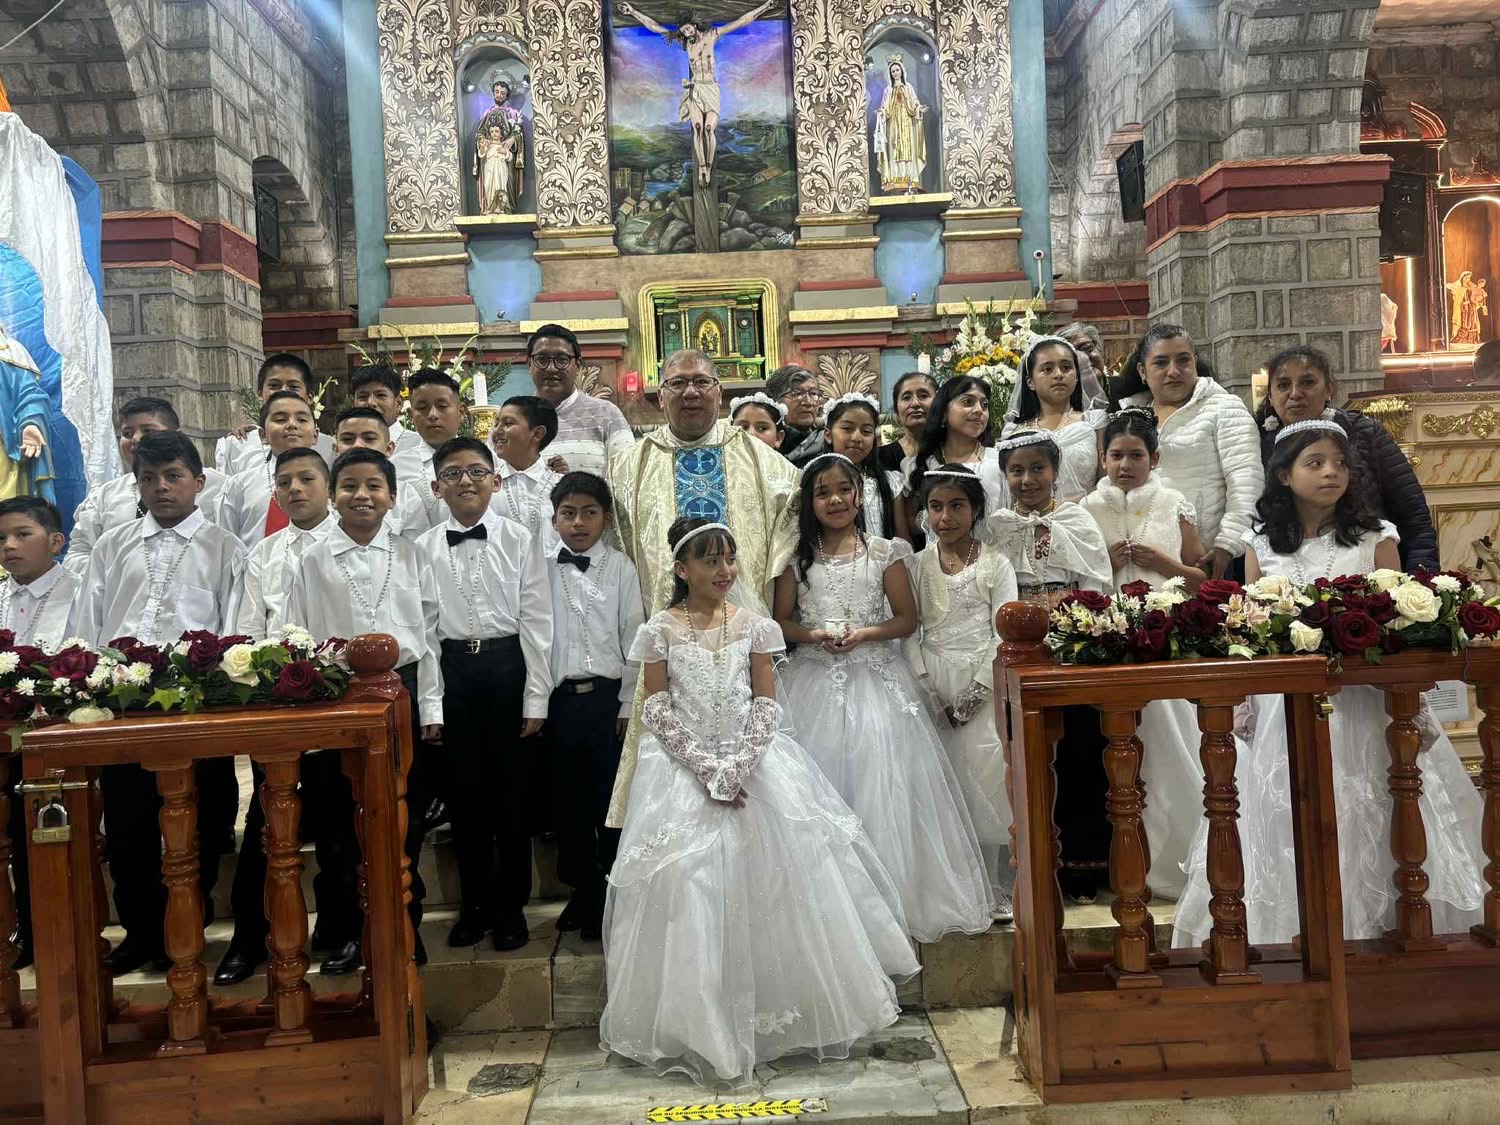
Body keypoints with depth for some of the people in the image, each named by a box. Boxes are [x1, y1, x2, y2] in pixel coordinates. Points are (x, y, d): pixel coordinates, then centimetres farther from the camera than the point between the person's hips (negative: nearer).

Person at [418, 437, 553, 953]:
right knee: (466, 790, 10)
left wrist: (536, 697, -6)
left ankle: (511, 905, 22)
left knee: (512, 790, 6)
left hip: (507, 667, -1)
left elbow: (537, 620, -3)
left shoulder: (519, 540, -2)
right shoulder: (424, 548, 2)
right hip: (453, 670, 1)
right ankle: (475, 903, 25)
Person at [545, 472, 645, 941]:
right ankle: (582, 892, 25)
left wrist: (628, 704, -4)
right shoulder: (542, 569, 4)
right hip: (558, 700, 2)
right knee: (567, 799, 10)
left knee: (612, 797, 3)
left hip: (607, 697, -2)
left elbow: (634, 639, 0)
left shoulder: (620, 568, 1)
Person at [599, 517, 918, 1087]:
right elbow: (659, 713, -4)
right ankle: (697, 1025, 11)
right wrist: (707, 768, -14)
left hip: (755, 763, 2)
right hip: (685, 768, -2)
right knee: (690, 888, -4)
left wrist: (738, 766, -13)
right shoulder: (660, 630, -1)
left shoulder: (754, 626, 5)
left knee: (772, 876, 0)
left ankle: (777, 1012, 17)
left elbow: (767, 705, 1)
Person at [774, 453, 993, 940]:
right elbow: (781, 620, 8)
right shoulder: (797, 557, 5)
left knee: (880, 780, -5)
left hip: (874, 677, -1)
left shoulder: (883, 552, 1)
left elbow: (907, 619, 1)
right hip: (815, 679, 2)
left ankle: (892, 894, 8)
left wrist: (864, 634, -14)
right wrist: (814, 635, -10)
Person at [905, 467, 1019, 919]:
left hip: (983, 684, -2)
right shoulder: (918, 565, 8)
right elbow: (909, 630, 4)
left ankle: (997, 893, 7)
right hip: (934, 690, 2)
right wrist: (926, 689, -6)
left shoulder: (995, 563, 1)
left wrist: (976, 692, -11)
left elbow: (1004, 632, -4)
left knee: (989, 780, -5)